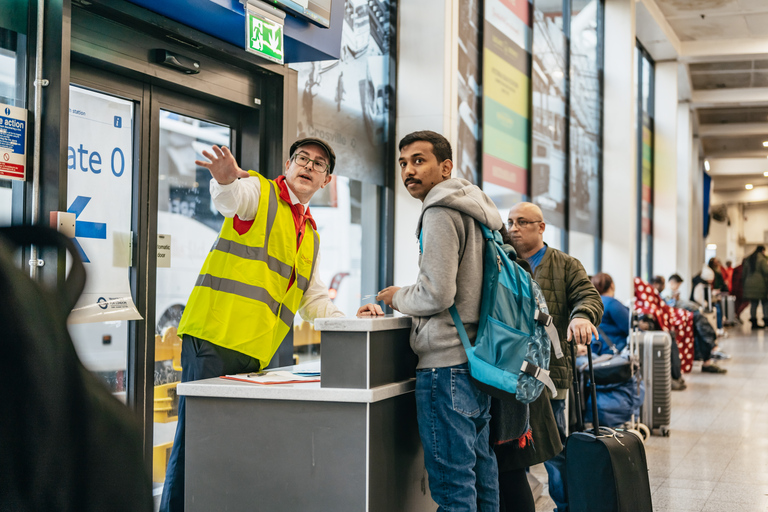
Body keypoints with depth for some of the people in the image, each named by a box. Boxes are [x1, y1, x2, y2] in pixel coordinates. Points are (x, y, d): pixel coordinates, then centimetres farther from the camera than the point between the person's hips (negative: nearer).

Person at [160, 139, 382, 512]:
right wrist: (226, 180, -47)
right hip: (213, 339, -7)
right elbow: (228, 200, -23)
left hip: (255, 353, 7)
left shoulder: (311, 237, 24)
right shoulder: (258, 192, 2)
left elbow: (312, 300, 29)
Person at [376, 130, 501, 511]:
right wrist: (408, 297, 24)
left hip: (447, 362, -10)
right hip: (477, 359, 10)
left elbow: (437, 295, -18)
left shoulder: (440, 212, -11)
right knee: (480, 472, 16)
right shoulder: (474, 212, 19)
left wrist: (398, 297, 0)